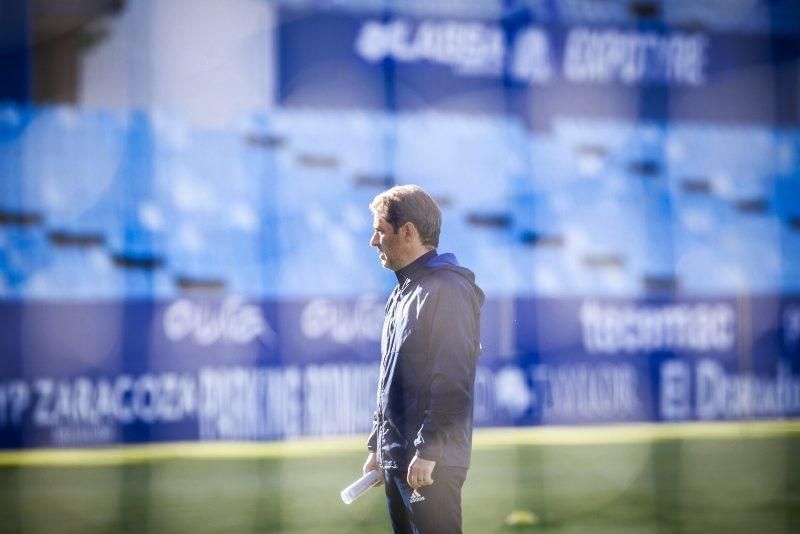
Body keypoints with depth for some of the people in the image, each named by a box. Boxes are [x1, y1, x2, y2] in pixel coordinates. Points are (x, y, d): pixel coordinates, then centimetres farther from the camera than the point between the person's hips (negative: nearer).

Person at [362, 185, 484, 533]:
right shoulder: (404, 292, 17)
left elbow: (453, 383, -20)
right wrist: (377, 446, 21)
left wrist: (428, 452, -22)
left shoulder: (447, 291, -13)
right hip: (397, 460, 9)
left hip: (431, 464, -9)